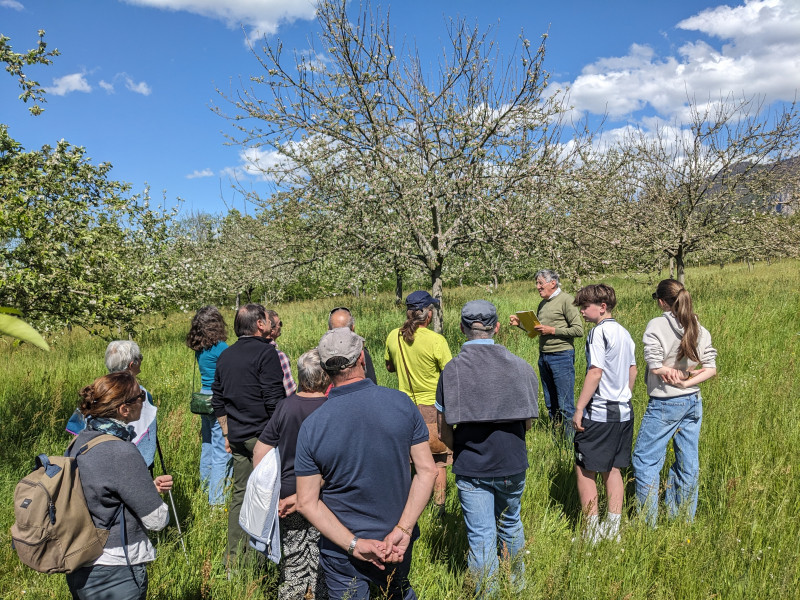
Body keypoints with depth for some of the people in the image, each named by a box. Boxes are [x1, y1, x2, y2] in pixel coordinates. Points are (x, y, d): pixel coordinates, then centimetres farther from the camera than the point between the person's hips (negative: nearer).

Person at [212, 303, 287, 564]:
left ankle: (233, 559, 21)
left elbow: (218, 400, 16)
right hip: (263, 434, -7)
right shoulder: (266, 352, -12)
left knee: (239, 494, 14)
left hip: (237, 436, 7)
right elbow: (275, 400, -16)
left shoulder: (225, 356, 11)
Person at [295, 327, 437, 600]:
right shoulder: (402, 403, -13)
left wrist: (354, 544, -14)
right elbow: (427, 470, -13)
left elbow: (307, 502, -14)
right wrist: (403, 530, -14)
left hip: (343, 555, -2)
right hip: (399, 545, 2)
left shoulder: (312, 426, -17)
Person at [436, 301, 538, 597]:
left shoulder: (451, 370, -12)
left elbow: (443, 431, -7)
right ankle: (518, 581, 46)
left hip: (470, 469, -3)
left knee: (480, 535, 9)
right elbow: (527, 421, 1)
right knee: (510, 523, 25)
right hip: (512, 465, 3)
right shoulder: (519, 365, -7)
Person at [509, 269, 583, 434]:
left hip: (562, 357, -8)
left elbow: (578, 330, -13)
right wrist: (521, 323, 6)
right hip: (543, 357, 8)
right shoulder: (543, 304, 15)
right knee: (550, 404, 13)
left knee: (565, 405, -3)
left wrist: (552, 330, -17)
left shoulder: (566, 300, -8)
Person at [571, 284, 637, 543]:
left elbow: (595, 372, -20)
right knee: (612, 469, 15)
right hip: (624, 412, 9)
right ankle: (613, 530, 22)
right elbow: (632, 371, 16)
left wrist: (578, 409, -15)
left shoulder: (599, 332, -15)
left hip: (599, 413, -8)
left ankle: (592, 533, 7)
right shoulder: (624, 333, 10)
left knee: (584, 470, 2)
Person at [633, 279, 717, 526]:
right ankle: (685, 520, 25)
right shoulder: (699, 328, 5)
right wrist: (687, 381, -7)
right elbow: (711, 368, 2)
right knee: (688, 462, 14)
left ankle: (648, 522, 7)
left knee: (645, 460, 4)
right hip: (693, 402, 7)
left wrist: (673, 372, -5)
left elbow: (655, 366, -22)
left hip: (665, 404, -7)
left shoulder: (657, 325, -14)